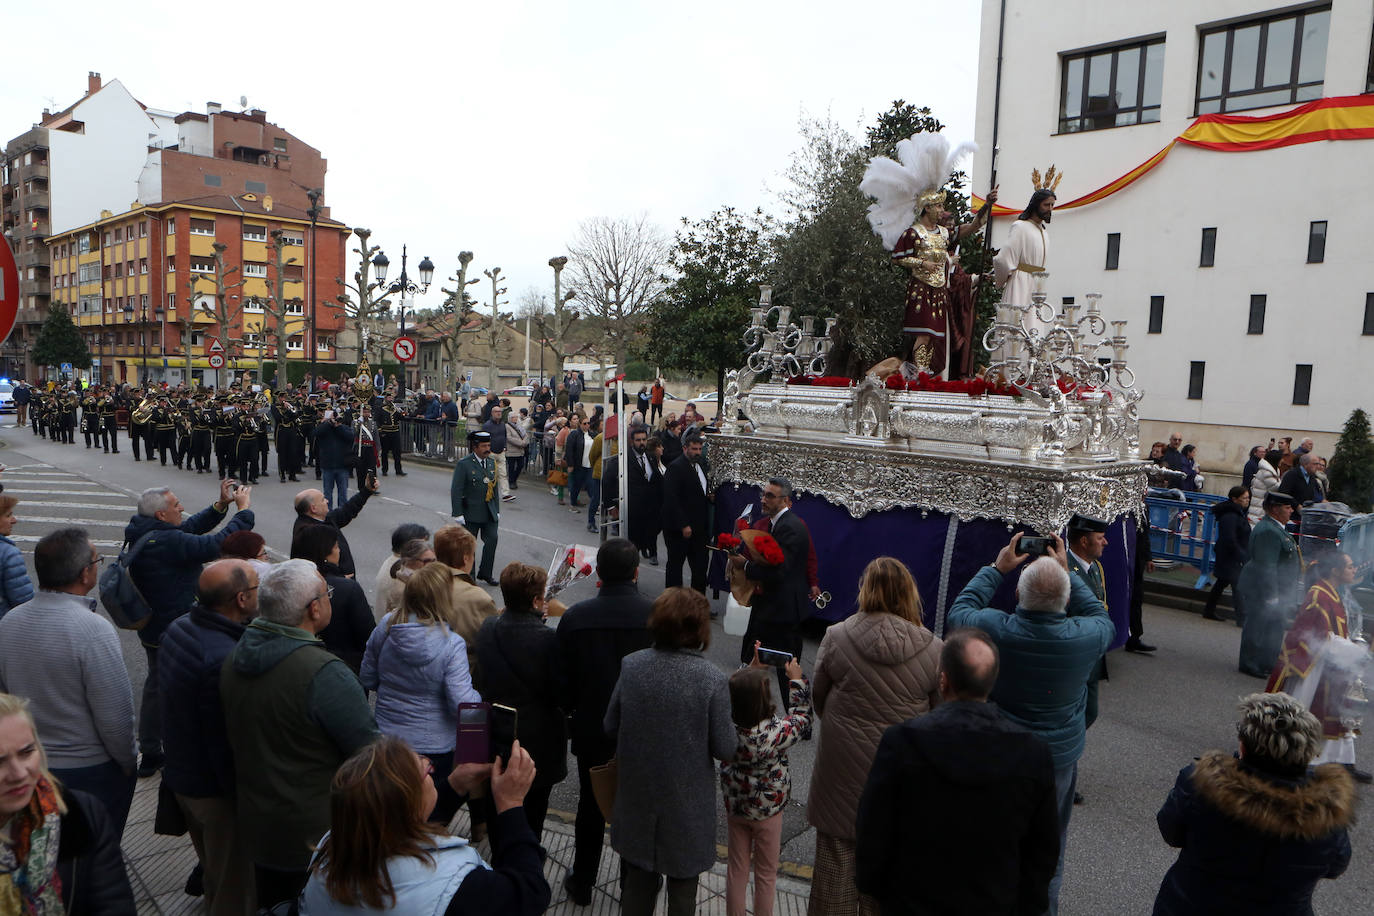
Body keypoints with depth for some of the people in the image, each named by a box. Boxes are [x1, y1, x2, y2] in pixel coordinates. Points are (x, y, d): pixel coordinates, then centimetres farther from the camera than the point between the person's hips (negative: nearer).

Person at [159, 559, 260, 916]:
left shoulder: (178, 629, -3)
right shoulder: (225, 659, -34)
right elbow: (226, 746, -29)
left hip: (180, 776, 9)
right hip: (216, 790, -9)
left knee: (214, 867, 31)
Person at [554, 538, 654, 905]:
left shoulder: (574, 617, -17)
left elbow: (563, 679, -7)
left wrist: (572, 713, 12)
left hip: (592, 732, 1)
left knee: (590, 806, 20)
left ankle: (582, 882, 36)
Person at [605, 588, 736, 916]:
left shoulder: (632, 665, -12)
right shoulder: (712, 679, -22)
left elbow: (611, 728, -2)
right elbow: (725, 748, -15)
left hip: (637, 798, 3)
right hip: (686, 803, -3)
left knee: (638, 881, 24)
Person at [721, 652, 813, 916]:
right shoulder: (775, 732, -32)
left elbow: (742, 697, 0)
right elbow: (801, 718, -11)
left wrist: (753, 668, 2)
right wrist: (796, 680, -3)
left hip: (734, 806, 3)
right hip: (767, 810, -3)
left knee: (736, 869, 21)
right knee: (766, 873, 18)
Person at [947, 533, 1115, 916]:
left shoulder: (995, 629, -27)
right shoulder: (1084, 636, -24)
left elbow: (958, 612, -4)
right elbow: (1105, 622, 3)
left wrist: (996, 568, 0)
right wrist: (1067, 572, 3)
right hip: (1059, 757, 1)